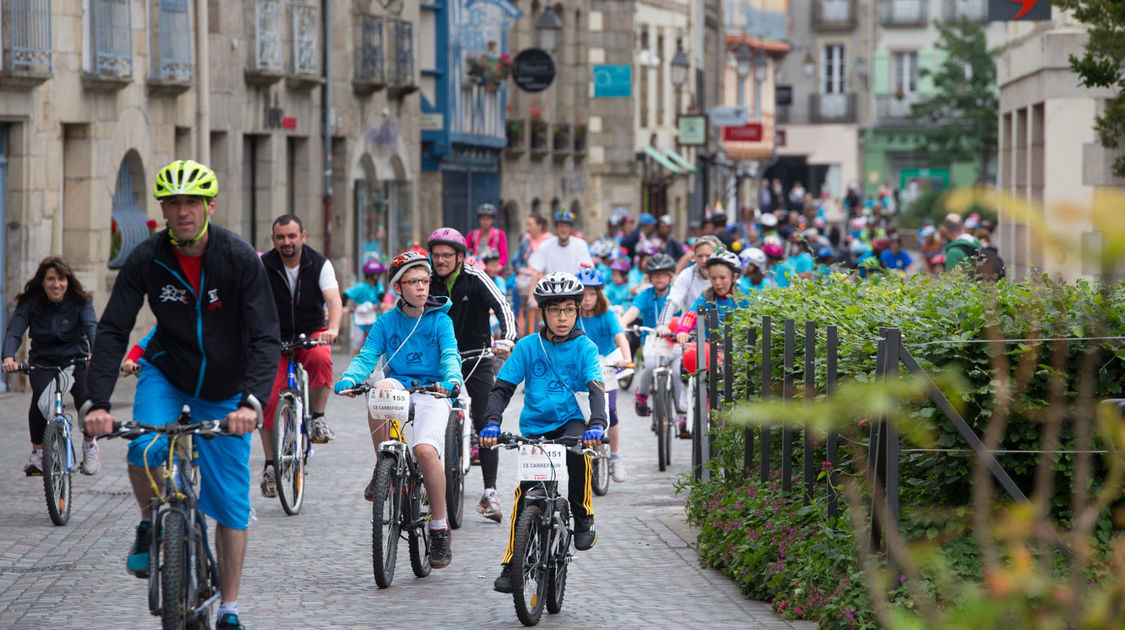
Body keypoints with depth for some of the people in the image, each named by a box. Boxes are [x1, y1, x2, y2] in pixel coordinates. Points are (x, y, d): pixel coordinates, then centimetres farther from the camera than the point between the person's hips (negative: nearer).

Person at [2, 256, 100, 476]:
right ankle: (37, 452, -14)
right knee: (40, 396, -29)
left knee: (85, 398, -23)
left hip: (76, 357, 0)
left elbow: (92, 326, -26)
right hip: (42, 359, 0)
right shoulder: (30, 302, -11)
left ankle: (89, 444, 7)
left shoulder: (80, 301, -11)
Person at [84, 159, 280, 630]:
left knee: (231, 502, 0)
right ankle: (150, 528, 1)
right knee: (145, 450, -29)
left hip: (225, 391, 0)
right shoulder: (146, 260, -16)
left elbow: (265, 338, -23)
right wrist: (99, 403, -27)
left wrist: (251, 401, -38)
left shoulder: (240, 259, -21)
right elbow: (112, 332, -15)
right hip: (166, 374, 1)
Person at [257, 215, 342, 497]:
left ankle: (318, 417, -17)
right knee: (269, 400, -13)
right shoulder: (263, 267, -8)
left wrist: (333, 329, -39)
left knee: (321, 358, -37)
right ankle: (270, 465, 1)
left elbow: (334, 300, -19)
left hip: (312, 335, 0)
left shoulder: (319, 264, -8)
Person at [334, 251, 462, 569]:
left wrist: (450, 380, -33)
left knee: (426, 449, -28)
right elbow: (367, 356, 1)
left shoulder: (440, 320, 3)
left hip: (431, 391, -2)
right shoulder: (386, 322, 9)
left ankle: (440, 530, -13)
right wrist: (348, 378, -21)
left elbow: (450, 356, -10)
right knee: (379, 390, -36)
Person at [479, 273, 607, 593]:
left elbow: (596, 388, -17)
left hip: (570, 421, -1)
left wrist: (597, 424, -36)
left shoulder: (585, 347, -4)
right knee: (525, 493, -9)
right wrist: (492, 423, -22)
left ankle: (583, 518, -15)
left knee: (577, 450, -35)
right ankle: (511, 566, 2)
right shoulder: (528, 346, -3)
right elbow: (502, 387, -4)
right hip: (535, 426, 1)